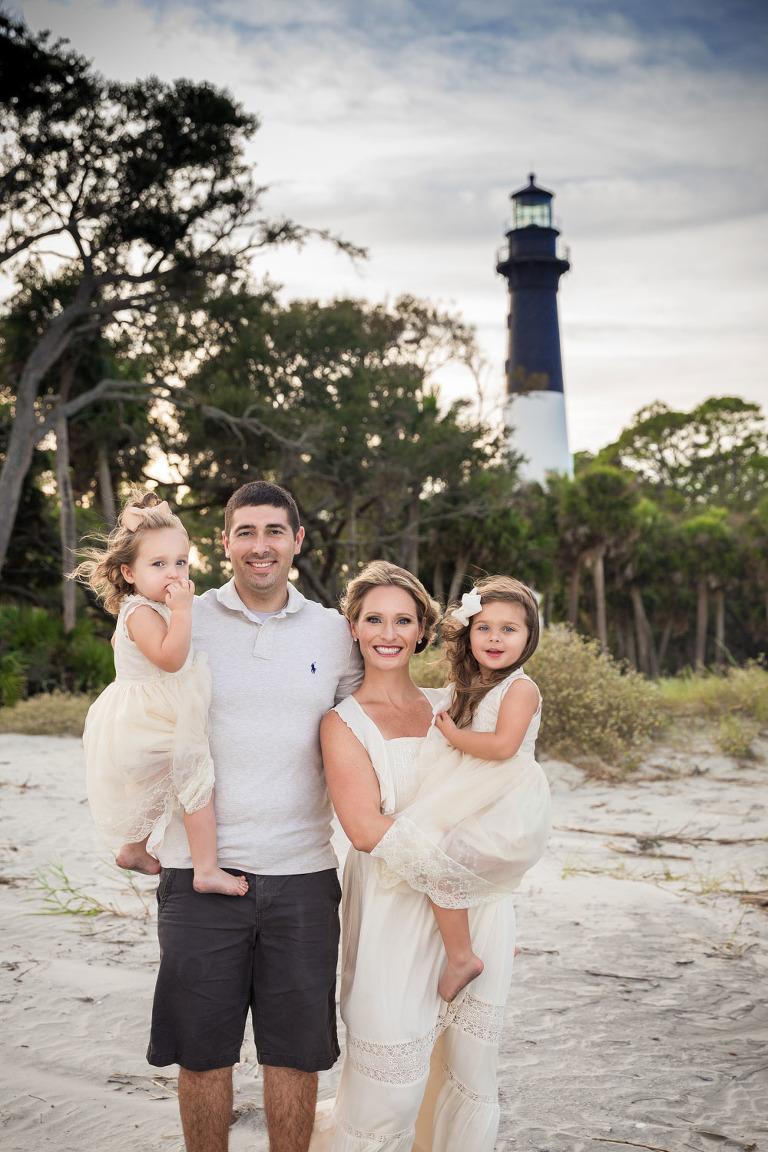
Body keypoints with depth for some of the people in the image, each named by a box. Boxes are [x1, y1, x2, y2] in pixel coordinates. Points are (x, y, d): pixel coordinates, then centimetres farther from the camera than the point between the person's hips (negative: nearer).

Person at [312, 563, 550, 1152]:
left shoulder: (450, 705, 11)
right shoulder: (345, 722, -3)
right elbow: (366, 829, -13)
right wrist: (454, 850, -13)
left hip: (474, 911, 5)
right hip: (395, 914, -4)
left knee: (470, 1069, 11)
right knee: (391, 1086, -1)